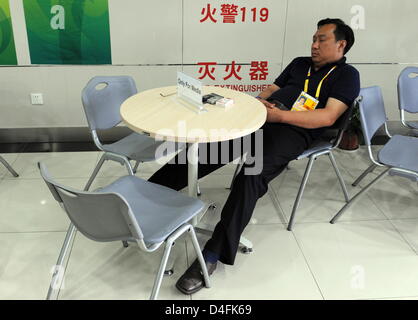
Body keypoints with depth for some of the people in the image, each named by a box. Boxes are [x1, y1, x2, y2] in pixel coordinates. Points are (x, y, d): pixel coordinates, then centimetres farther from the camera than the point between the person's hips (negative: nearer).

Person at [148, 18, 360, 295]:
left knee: (253, 173, -33)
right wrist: (258, 100, 3)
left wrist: (279, 115, -15)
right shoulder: (299, 64, 29)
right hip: (259, 117, 6)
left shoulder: (347, 75, 10)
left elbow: (328, 116, -5)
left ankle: (214, 253, -31)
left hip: (293, 130, -6)